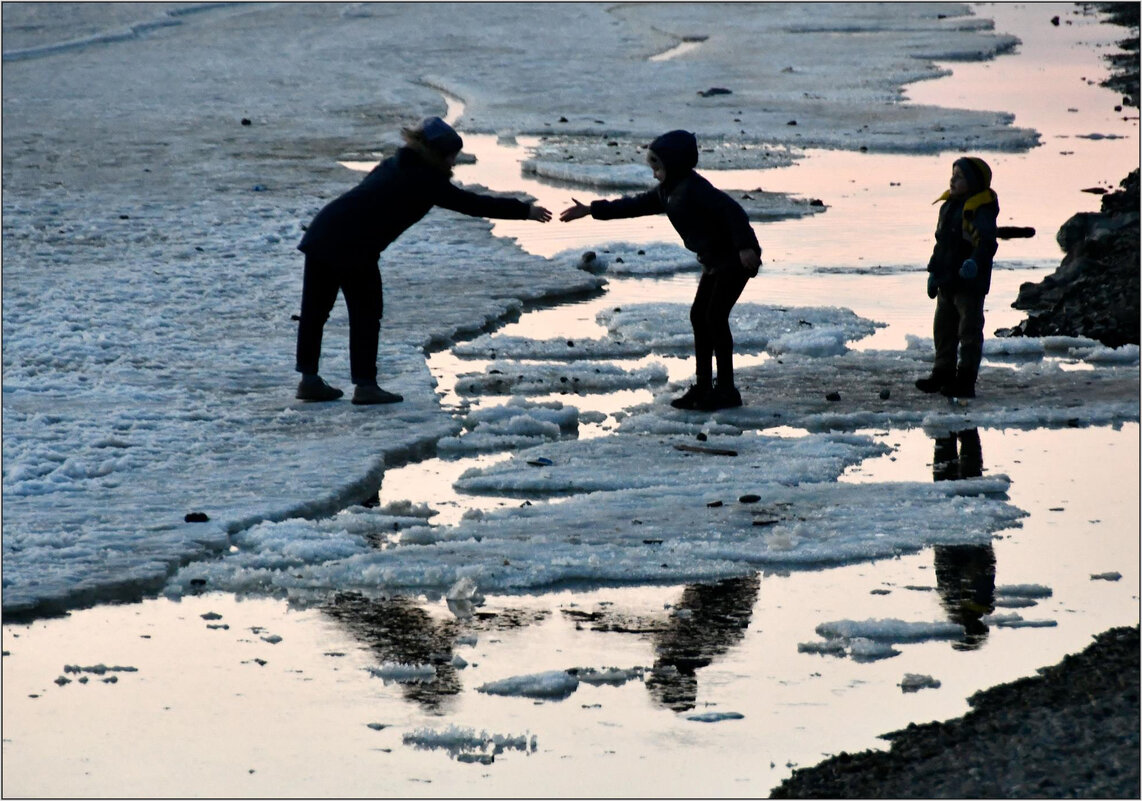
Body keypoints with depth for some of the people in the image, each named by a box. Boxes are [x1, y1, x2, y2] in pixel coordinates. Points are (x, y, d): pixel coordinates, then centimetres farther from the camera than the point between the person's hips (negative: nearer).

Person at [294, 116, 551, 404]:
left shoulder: (395, 166, 20)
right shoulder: (425, 180, -4)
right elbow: (473, 205, -2)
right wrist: (525, 211, 4)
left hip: (322, 232, 8)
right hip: (352, 247, -8)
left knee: (315, 309, 11)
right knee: (366, 313, 2)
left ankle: (309, 379, 17)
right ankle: (365, 384, 3)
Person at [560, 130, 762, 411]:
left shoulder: (694, 188, -21)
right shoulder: (667, 191, 10)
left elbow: (731, 211, -28)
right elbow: (635, 205, 17)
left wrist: (745, 246, -34)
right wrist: (591, 210, 16)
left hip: (734, 259, -10)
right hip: (715, 261, 10)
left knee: (715, 317, -11)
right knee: (699, 316, 9)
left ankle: (726, 388, -6)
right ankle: (703, 386, 13)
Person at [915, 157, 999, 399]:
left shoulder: (981, 211, -14)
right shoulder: (948, 206, 12)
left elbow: (986, 242, -27)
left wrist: (975, 261, -44)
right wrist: (934, 272, 22)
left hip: (970, 284, -9)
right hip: (947, 283, 9)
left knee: (969, 331, -3)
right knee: (943, 329, 16)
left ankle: (966, 381, -1)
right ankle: (942, 374, 27)